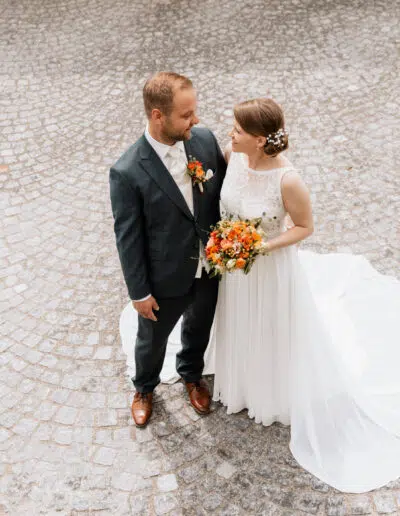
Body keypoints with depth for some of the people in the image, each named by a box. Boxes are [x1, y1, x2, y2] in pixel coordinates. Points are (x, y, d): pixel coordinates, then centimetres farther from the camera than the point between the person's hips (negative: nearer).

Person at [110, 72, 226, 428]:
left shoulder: (205, 140, -15)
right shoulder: (128, 173, -28)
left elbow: (225, 192, 0)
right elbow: (128, 238, -18)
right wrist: (139, 292, -11)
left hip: (210, 266, 4)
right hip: (166, 279, -4)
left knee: (199, 328, 29)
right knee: (153, 339, 23)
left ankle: (192, 374, 60)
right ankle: (145, 388, 54)